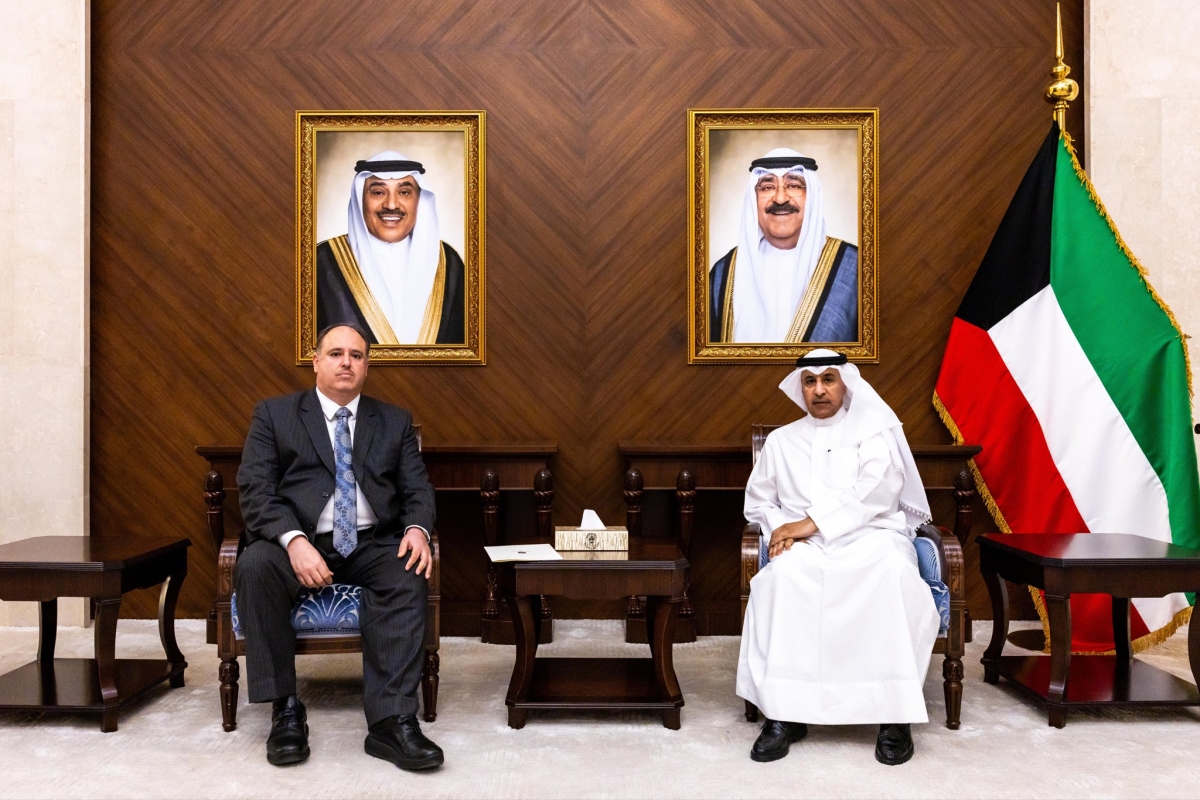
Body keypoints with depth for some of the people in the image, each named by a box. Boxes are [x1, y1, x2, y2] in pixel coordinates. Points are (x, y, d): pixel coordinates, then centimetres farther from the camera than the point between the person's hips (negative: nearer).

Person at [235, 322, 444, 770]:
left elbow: (417, 490, 10)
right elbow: (256, 490, -2)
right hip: (298, 543, -1)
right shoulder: (274, 415, 10)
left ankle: (391, 720, -33)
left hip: (373, 545, 1)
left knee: (410, 575, -31)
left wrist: (417, 529, -14)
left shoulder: (395, 422, 16)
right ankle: (285, 709, -22)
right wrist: (293, 540, -21)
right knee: (255, 565, -33)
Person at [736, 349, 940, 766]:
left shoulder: (874, 430, 10)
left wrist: (813, 522, -14)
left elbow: (878, 489, -6)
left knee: (894, 572, -36)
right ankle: (784, 712, -31)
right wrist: (779, 528, -4)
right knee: (783, 572, -34)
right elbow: (758, 499, 19)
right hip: (806, 544, 2)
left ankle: (895, 713, -29)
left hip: (870, 534, -1)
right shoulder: (781, 440, 21)